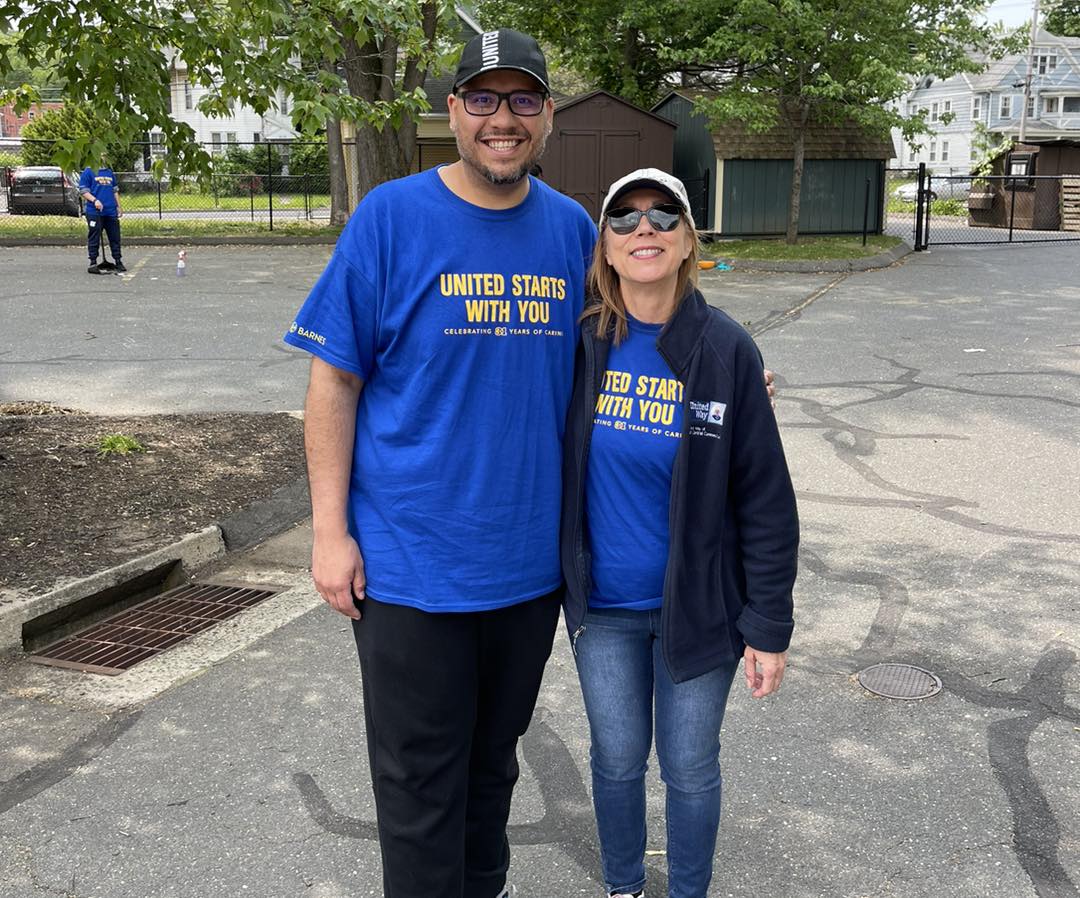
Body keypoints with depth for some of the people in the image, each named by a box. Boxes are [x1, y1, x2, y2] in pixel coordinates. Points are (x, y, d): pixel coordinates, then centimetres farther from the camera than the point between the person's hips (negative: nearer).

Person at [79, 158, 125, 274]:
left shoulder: (110, 172, 17)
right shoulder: (88, 172, 0)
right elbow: (83, 191, -4)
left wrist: (118, 207, 18)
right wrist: (95, 200, -18)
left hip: (111, 212, 5)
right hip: (95, 212, -5)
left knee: (115, 237, 8)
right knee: (94, 238, -2)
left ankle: (118, 262, 16)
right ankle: (93, 263, 4)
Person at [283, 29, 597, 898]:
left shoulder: (572, 229, 3)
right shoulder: (389, 218, -9)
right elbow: (335, 378, -7)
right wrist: (331, 530, -10)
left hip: (530, 559, 4)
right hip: (411, 562, -4)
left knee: (494, 760, 22)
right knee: (420, 784, 9)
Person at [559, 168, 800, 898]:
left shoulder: (726, 351, -12)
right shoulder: (581, 343, -6)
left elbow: (765, 501, -8)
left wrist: (769, 628, -7)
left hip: (696, 606, -2)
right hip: (603, 605, 2)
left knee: (690, 768, 13)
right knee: (618, 759, 16)